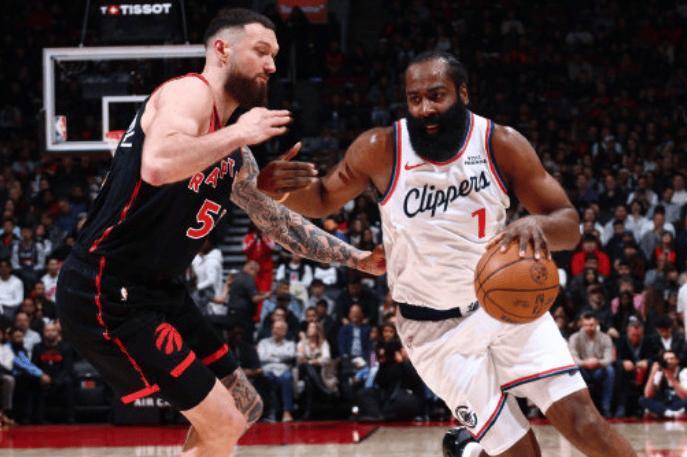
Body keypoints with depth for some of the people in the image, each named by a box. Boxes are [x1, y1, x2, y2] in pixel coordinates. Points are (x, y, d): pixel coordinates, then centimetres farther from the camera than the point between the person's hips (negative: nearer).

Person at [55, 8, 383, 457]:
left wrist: (356, 259, 26)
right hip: (108, 294, -10)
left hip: (160, 293, 10)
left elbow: (281, 223, 30)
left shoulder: (235, 157, 16)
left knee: (245, 410, 18)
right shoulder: (190, 93, -12)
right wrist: (239, 133, -22)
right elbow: (157, 166, -33)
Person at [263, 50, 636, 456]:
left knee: (580, 417, -10)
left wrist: (538, 225, -36)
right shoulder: (380, 150, -14)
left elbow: (569, 224, -12)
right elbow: (324, 201, 2)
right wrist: (286, 190, -21)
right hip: (436, 327, -2)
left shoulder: (502, 144, -13)